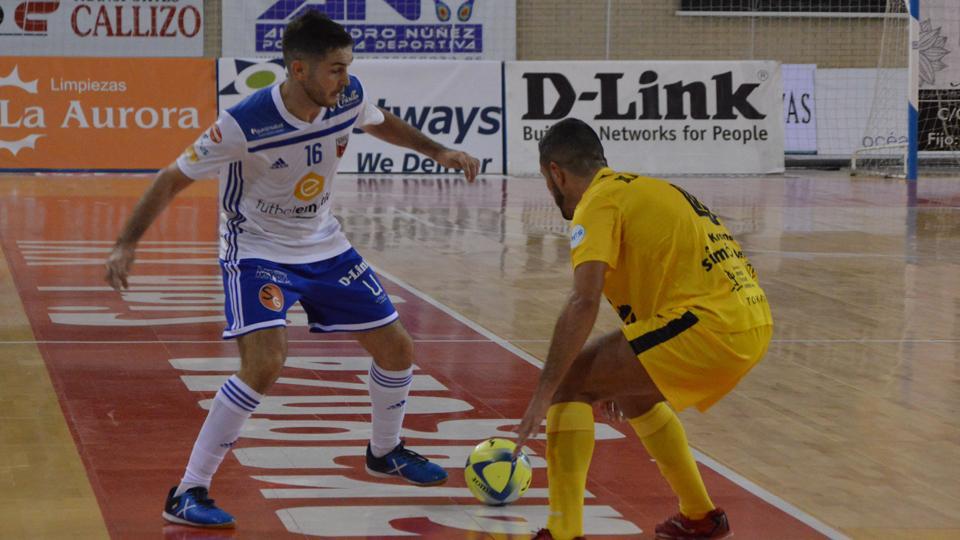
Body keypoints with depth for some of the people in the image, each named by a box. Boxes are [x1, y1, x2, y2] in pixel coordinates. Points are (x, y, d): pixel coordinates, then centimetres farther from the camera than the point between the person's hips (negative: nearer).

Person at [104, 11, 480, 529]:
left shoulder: (347, 97, -14)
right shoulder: (245, 125, -30)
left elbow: (380, 122, 12)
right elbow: (173, 179, -21)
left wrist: (438, 151, 5)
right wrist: (126, 243, -29)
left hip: (323, 245, 6)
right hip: (257, 249, -6)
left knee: (396, 350, 9)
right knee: (265, 362, -28)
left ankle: (385, 452, 40)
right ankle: (187, 493, -17)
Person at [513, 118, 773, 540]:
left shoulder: (599, 201, -3)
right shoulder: (645, 188, 25)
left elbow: (584, 302, -16)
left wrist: (544, 394, -15)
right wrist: (623, 375, 40)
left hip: (709, 324, -9)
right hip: (755, 321, 9)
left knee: (570, 382, -3)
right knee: (635, 395, 30)